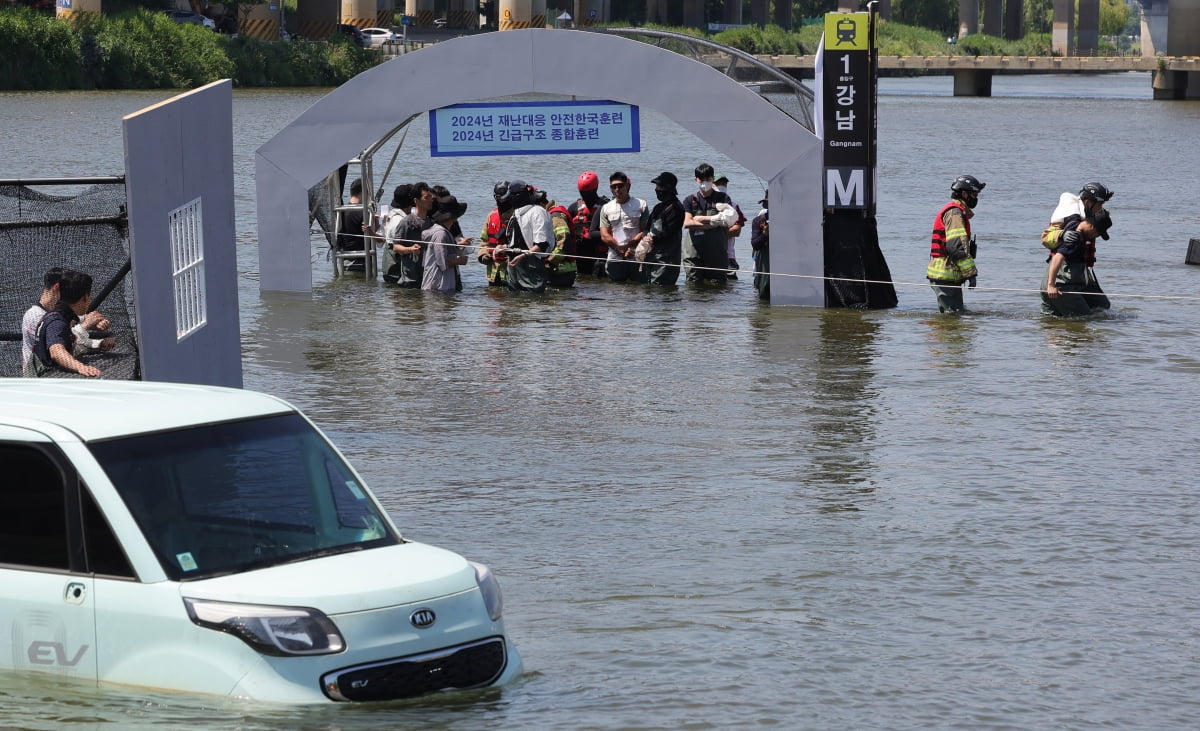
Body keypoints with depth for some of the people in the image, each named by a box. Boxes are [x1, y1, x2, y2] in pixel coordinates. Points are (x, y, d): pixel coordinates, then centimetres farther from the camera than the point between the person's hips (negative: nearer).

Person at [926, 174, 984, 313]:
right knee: (952, 316, -11)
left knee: (957, 313, 11)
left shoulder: (956, 211, 22)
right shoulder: (955, 213, -13)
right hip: (945, 276, -11)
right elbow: (957, 246, -22)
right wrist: (971, 272, -22)